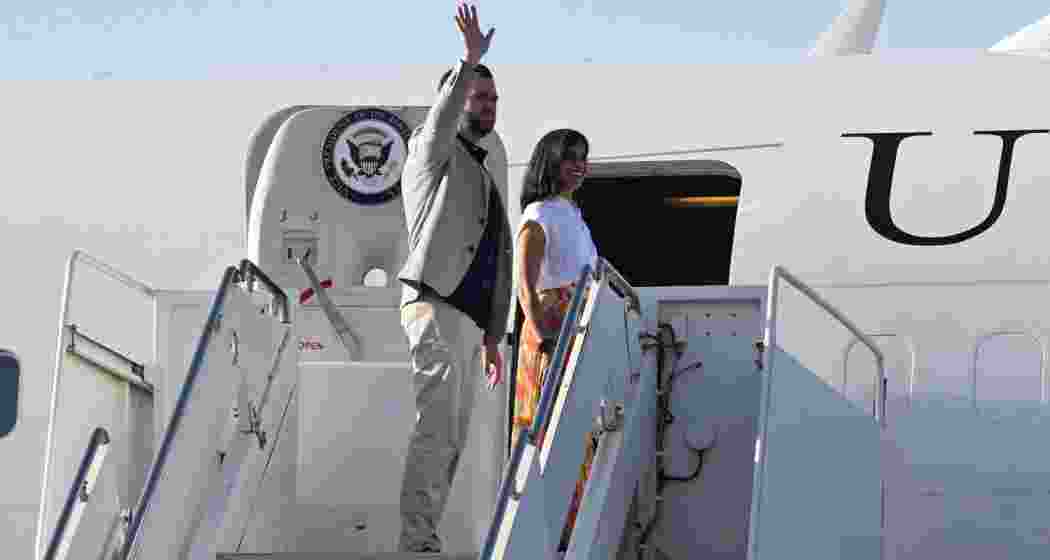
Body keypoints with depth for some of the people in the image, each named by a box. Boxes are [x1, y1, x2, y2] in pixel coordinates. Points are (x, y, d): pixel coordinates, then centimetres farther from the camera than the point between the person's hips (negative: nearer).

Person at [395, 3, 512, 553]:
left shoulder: (482, 177, 27)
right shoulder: (433, 151, 4)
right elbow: (441, 121, -22)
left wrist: (492, 337, 23)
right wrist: (470, 62, -34)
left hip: (469, 317, 9)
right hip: (434, 306, -9)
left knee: (448, 435, 7)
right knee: (437, 427, -17)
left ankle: (423, 537, 10)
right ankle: (418, 540, -21)